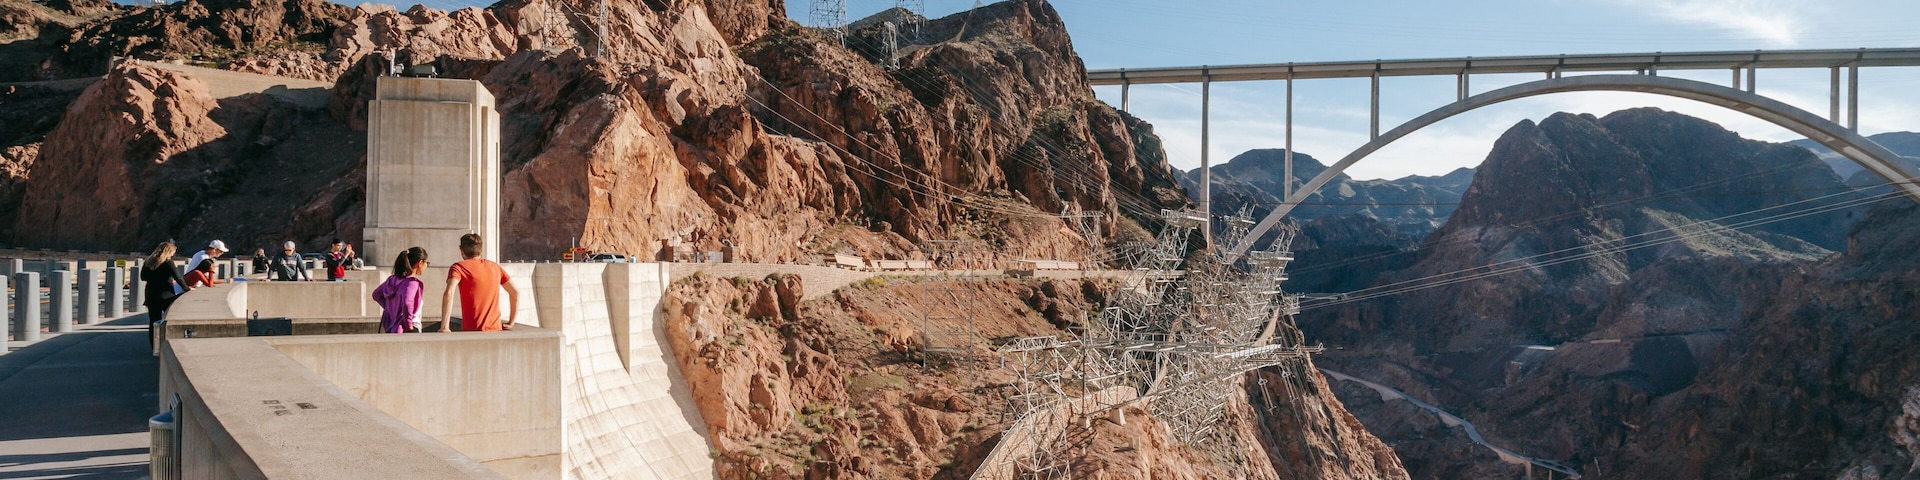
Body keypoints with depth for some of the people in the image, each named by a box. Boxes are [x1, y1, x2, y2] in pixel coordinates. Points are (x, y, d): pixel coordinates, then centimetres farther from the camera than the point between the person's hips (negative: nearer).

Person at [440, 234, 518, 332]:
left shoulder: (458, 267, 0)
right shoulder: (495, 267, 14)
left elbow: (449, 294, -17)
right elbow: (515, 293, 15)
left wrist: (444, 327, -19)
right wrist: (511, 323, 18)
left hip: (471, 331, -4)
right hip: (496, 330, 4)